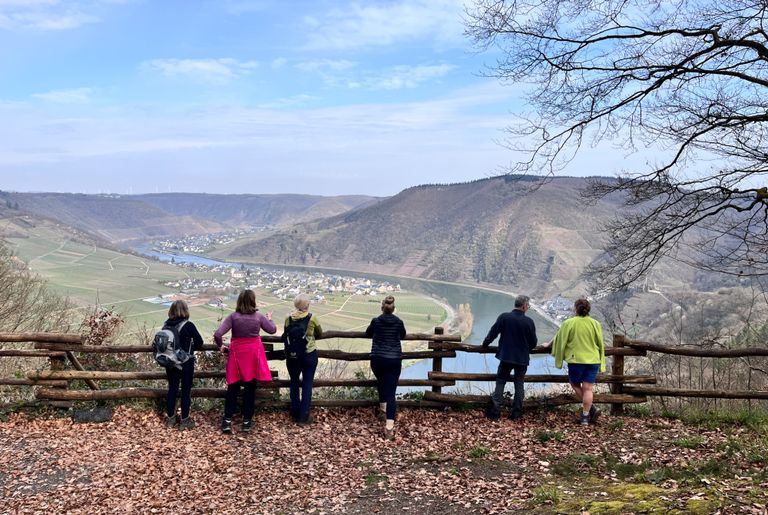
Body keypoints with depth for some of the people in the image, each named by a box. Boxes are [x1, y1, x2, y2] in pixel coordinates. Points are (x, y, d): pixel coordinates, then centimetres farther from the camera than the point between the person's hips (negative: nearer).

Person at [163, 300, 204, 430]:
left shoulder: (166, 325, -3)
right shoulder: (188, 325, -16)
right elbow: (199, 343, -11)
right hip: (186, 363, -4)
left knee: (172, 389, 15)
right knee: (186, 390, 5)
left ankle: (170, 418, 23)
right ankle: (184, 420, 10)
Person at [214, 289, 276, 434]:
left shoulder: (233, 317, -10)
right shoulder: (259, 316, -6)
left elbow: (217, 334, -17)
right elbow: (273, 330, 9)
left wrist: (221, 346, 2)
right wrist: (269, 319, 28)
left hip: (237, 354, 0)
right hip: (253, 355, 0)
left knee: (232, 388, 11)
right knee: (250, 388, 9)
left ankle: (227, 420, 8)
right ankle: (247, 421, 14)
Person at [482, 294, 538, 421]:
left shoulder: (504, 317, -9)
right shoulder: (529, 321, -8)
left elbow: (493, 332, -5)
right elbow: (533, 342, 0)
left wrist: (485, 344, 13)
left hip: (506, 357, 0)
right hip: (522, 358, 0)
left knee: (500, 382, 8)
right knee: (519, 384, 12)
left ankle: (495, 412, 1)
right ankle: (516, 413, 13)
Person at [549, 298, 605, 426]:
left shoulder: (569, 323, -8)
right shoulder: (595, 324, 1)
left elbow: (559, 340, 2)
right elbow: (600, 344, 7)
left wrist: (549, 344, 22)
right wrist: (601, 364, 17)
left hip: (576, 360, -3)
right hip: (593, 360, 3)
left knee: (575, 384, 15)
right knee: (587, 389, 4)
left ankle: (592, 409, 7)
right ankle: (585, 416, 4)